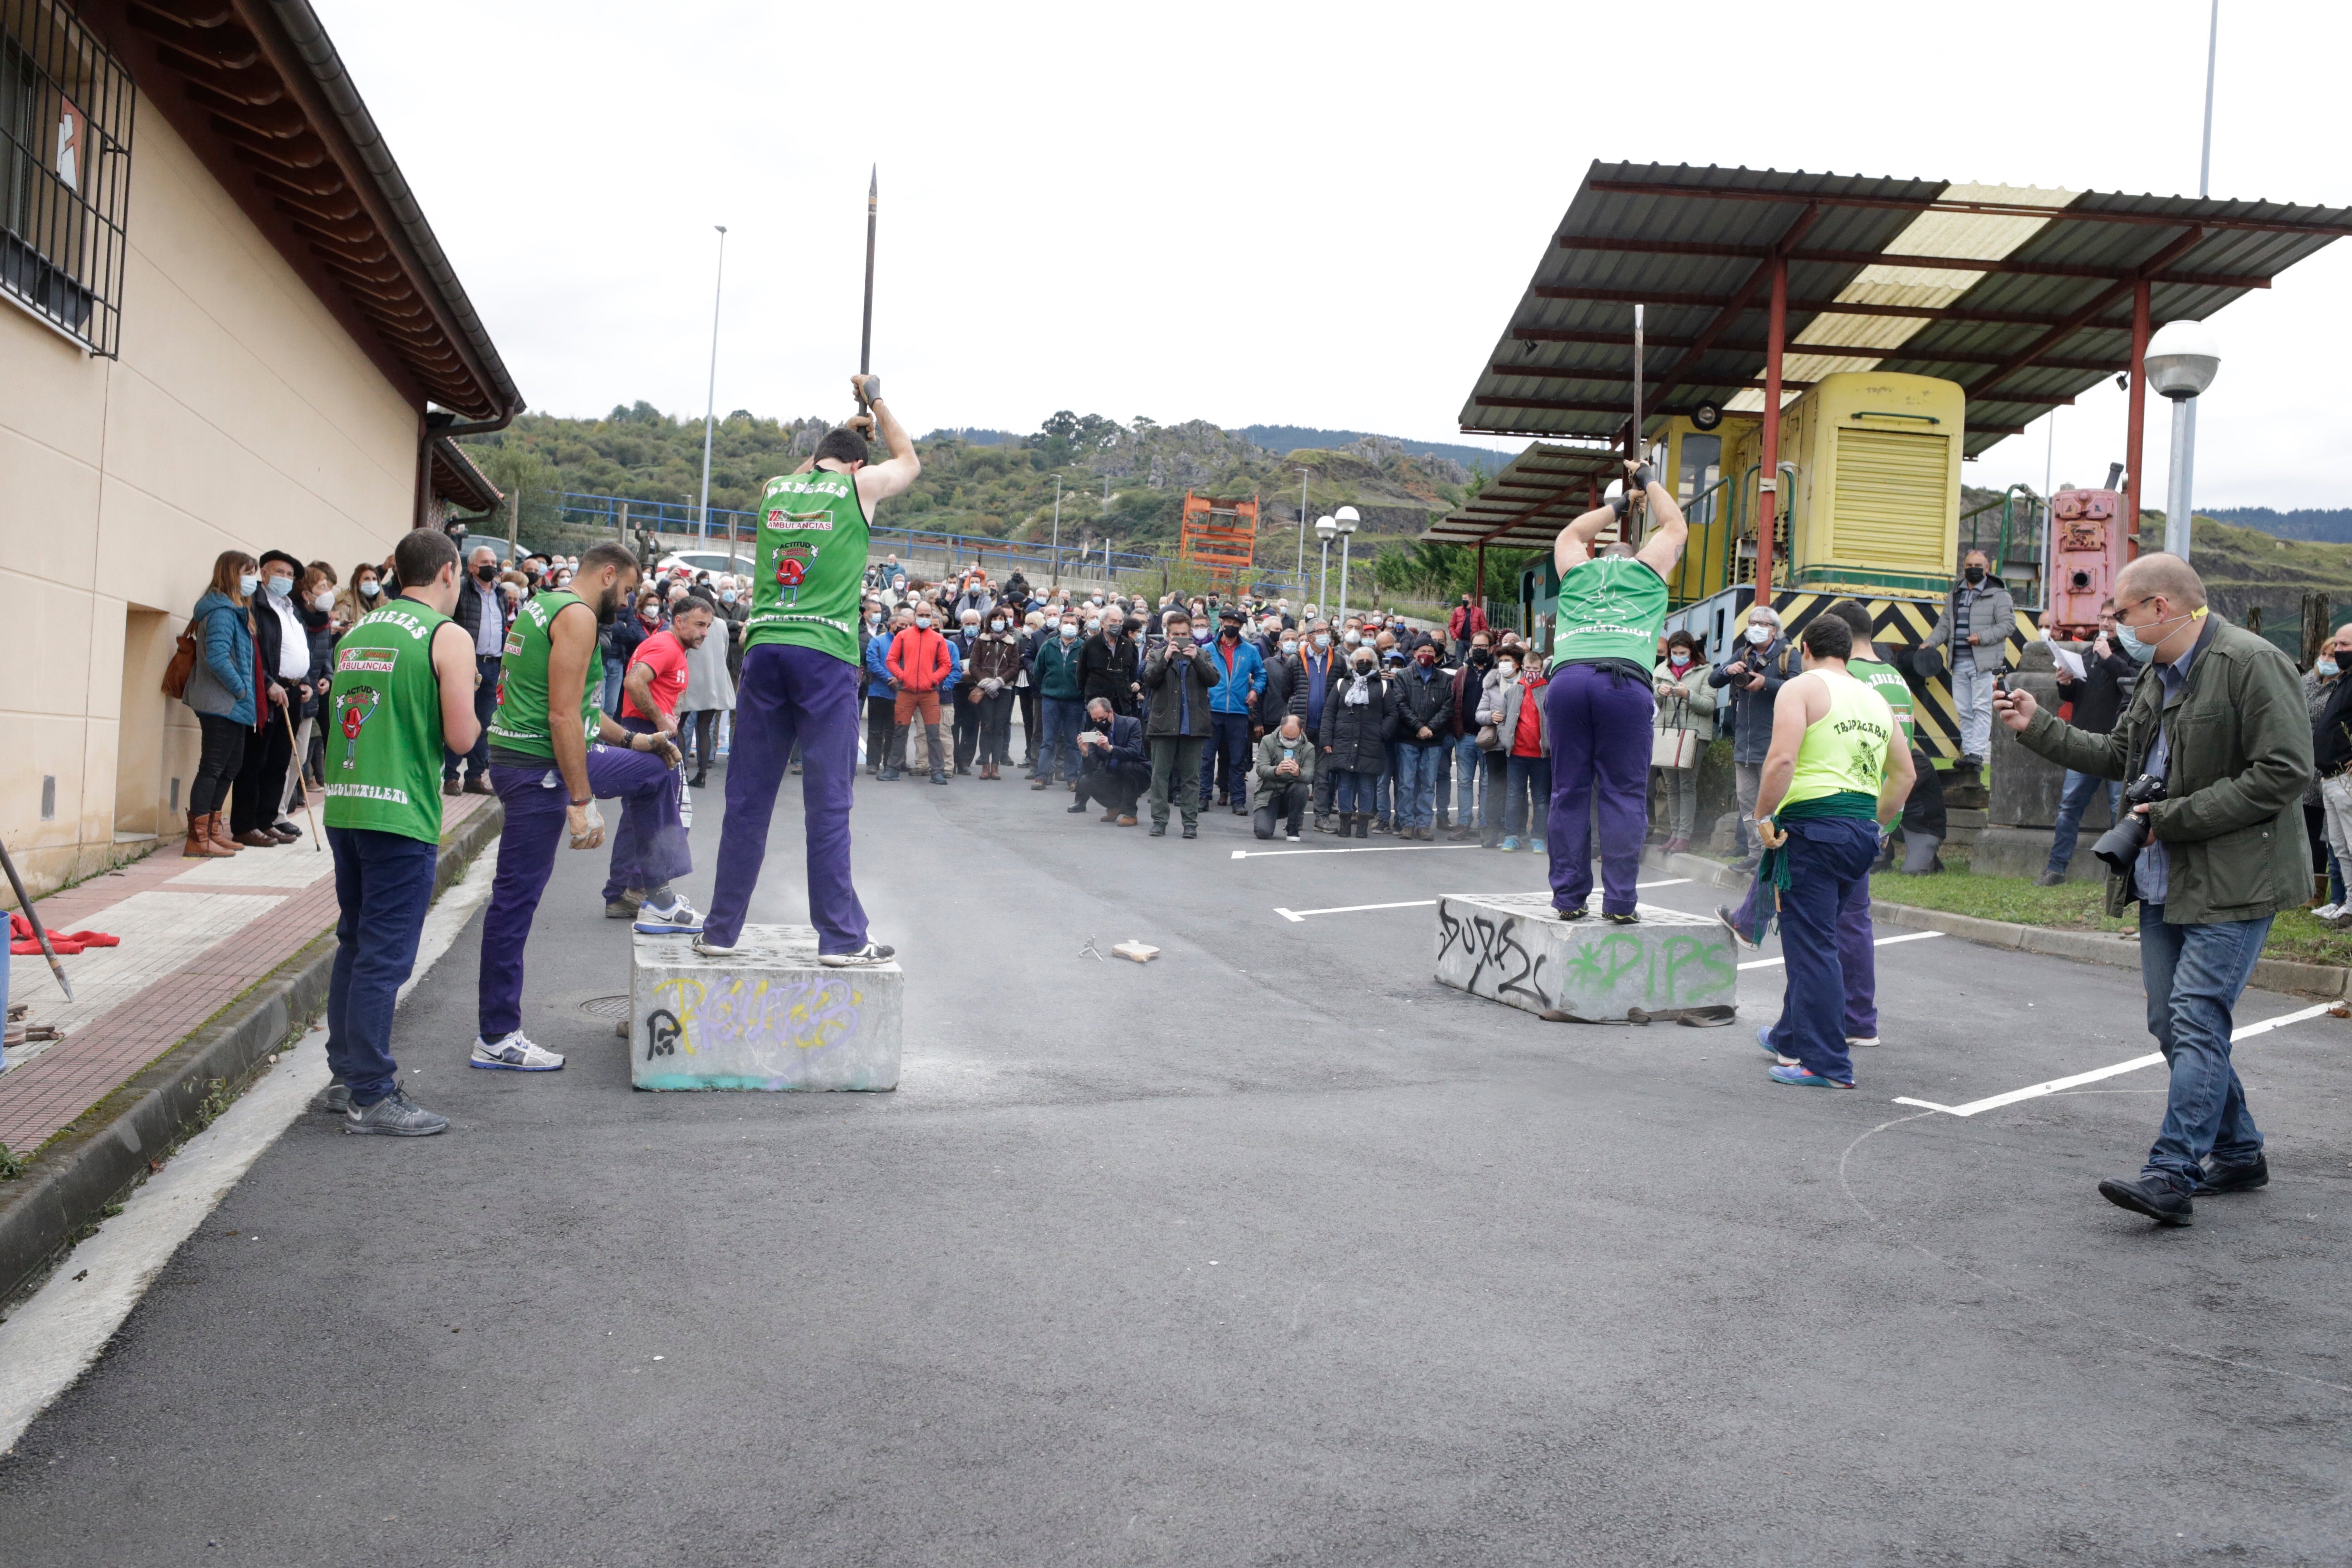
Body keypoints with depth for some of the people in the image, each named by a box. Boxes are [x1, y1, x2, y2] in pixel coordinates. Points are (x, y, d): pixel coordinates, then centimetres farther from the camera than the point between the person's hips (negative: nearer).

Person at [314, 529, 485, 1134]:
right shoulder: (448, 637, -7)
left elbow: (343, 714, 20)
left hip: (344, 806, 7)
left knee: (354, 944, 18)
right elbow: (460, 739, -12)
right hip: (400, 813, -7)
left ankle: (345, 1075, 27)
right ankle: (371, 1097, 2)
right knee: (384, 956, -3)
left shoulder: (356, 631, 14)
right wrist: (466, 699, 8)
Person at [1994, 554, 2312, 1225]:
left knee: (2197, 1022, -12)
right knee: (2172, 1024, 12)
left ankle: (2171, 1176, -13)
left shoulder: (2251, 664, -14)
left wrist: (2175, 817, -18)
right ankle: (2237, 1154, 27)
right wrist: (2037, 727, 15)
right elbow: (2118, 754, 23)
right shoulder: (2159, 674, 14)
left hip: (2232, 884, -9)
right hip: (2164, 883, 9)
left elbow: (2284, 773, -20)